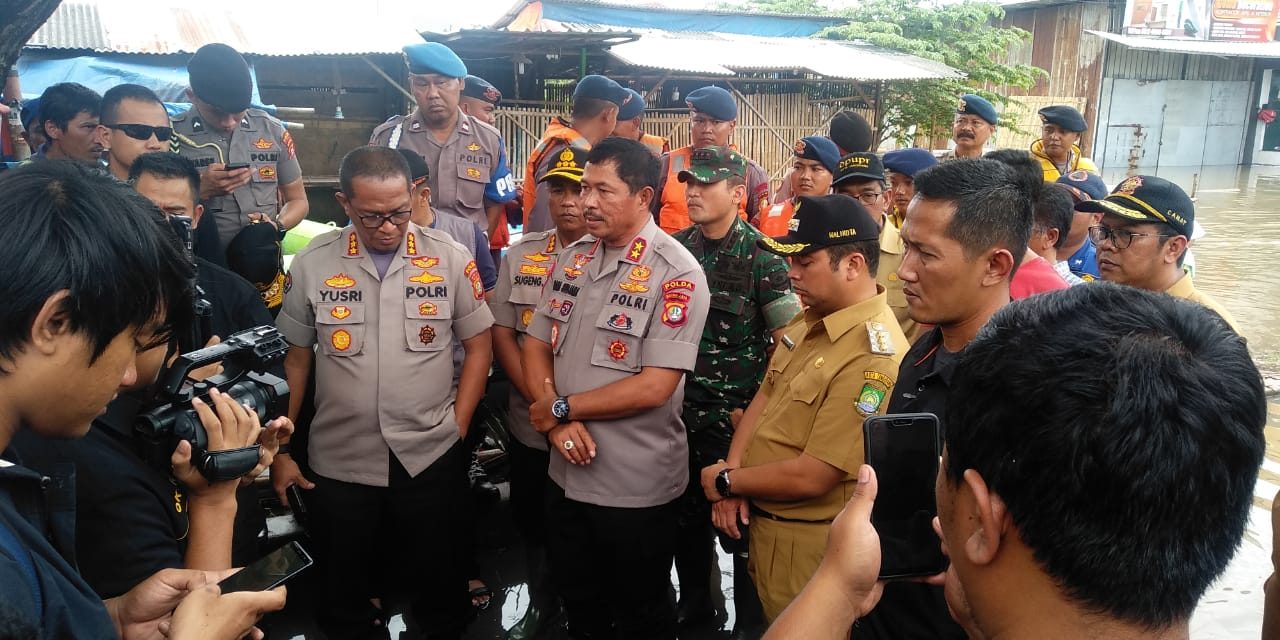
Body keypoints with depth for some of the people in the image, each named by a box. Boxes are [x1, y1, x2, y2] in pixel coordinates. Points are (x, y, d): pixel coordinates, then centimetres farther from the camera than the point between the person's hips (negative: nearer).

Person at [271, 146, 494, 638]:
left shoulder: (450, 258, -5)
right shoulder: (311, 264, -2)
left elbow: (478, 344, 3)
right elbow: (295, 360, 6)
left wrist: (458, 425, -3)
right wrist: (279, 450, 7)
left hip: (432, 458, -1)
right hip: (338, 463, 1)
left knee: (440, 587, 14)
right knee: (344, 600, 17)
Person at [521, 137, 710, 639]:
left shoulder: (677, 274, -17)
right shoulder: (571, 259, 4)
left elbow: (654, 387, -22)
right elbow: (535, 345, 6)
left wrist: (561, 407, -13)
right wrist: (557, 424, -11)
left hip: (637, 487, -6)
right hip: (567, 475, 6)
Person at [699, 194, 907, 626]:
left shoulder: (873, 357, -27)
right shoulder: (809, 322, 3)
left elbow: (811, 477, -27)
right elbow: (765, 398, 9)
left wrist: (724, 481, -12)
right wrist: (733, 478, -6)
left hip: (808, 548, -8)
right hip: (763, 526, 8)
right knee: (762, 625, 26)